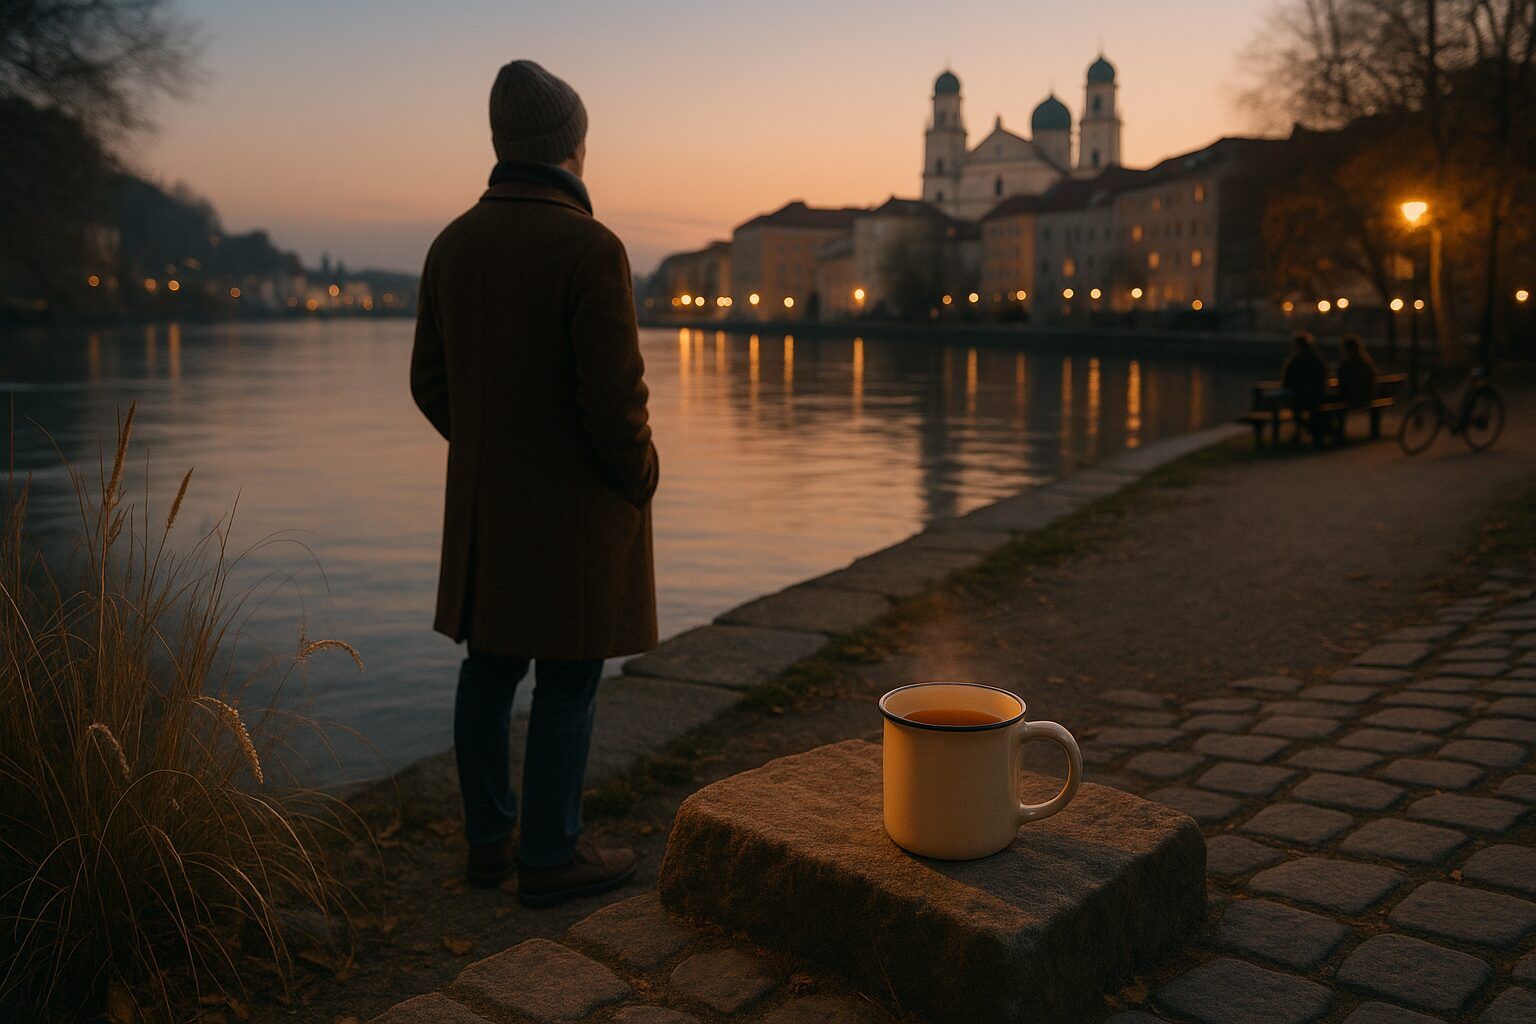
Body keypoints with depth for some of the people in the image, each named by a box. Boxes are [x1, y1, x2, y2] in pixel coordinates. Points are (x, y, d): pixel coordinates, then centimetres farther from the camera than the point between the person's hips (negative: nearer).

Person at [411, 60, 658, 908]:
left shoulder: (453, 244, 4)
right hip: (576, 505, -7)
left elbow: (431, 382, 9)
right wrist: (640, 480, -3)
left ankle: (488, 838, 26)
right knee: (567, 679, 3)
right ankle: (551, 858, 14)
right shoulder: (590, 249, -18)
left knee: (490, 665, 14)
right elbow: (613, 398, -20)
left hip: (484, 500, 7)